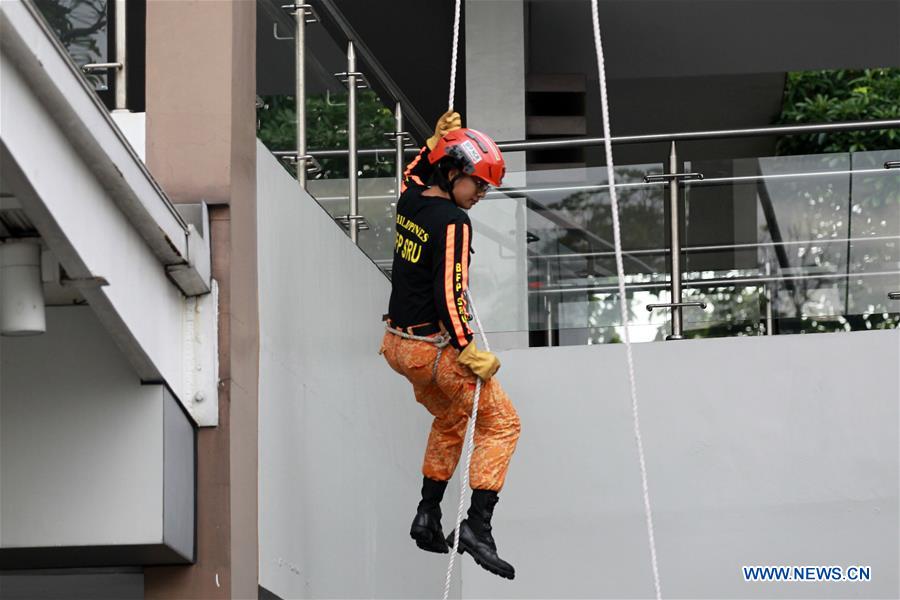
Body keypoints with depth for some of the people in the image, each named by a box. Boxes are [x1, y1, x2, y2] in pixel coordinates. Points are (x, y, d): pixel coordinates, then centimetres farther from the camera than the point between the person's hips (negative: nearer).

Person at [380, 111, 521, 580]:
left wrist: (438, 139, 27)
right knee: (500, 423, 1)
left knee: (450, 419, 29)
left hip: (399, 343, 9)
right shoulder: (453, 222, -22)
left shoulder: (410, 199, 3)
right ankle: (477, 524, -10)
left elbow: (414, 175, 31)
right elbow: (449, 297, -25)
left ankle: (428, 516, 26)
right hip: (435, 346, -9)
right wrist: (470, 352, -19)